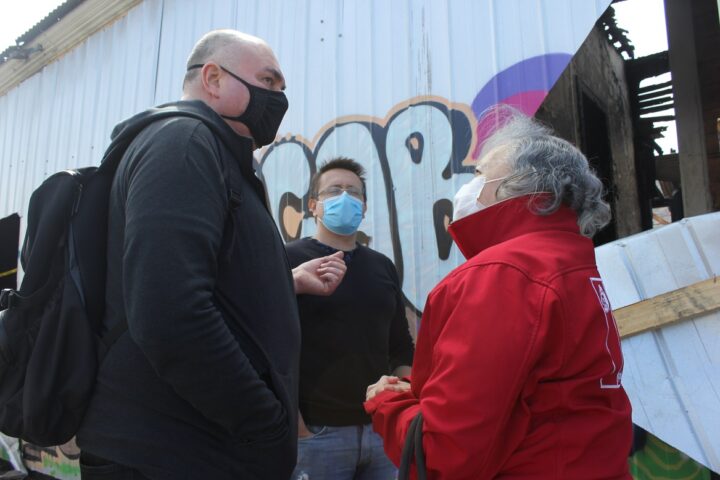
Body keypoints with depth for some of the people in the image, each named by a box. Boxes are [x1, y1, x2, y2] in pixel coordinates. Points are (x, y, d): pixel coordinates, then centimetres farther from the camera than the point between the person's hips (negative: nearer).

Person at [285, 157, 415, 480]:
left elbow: (401, 348, 14)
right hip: (316, 433, -4)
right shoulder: (290, 260, -5)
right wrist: (298, 430, -15)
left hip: (382, 429, 5)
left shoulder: (383, 266, 11)